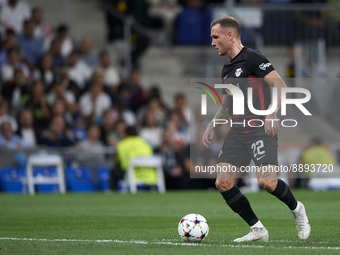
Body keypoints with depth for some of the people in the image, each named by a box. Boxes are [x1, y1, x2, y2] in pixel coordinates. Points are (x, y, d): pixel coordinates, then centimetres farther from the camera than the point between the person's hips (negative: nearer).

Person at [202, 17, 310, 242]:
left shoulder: (252, 58, -6)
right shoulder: (227, 70, 20)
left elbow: (280, 86, -15)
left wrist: (272, 112, -28)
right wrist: (212, 126, 18)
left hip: (261, 130, -8)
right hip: (237, 133, 8)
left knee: (267, 181, -22)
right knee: (223, 183, -7)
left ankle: (297, 209, 9)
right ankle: (257, 229, 2)